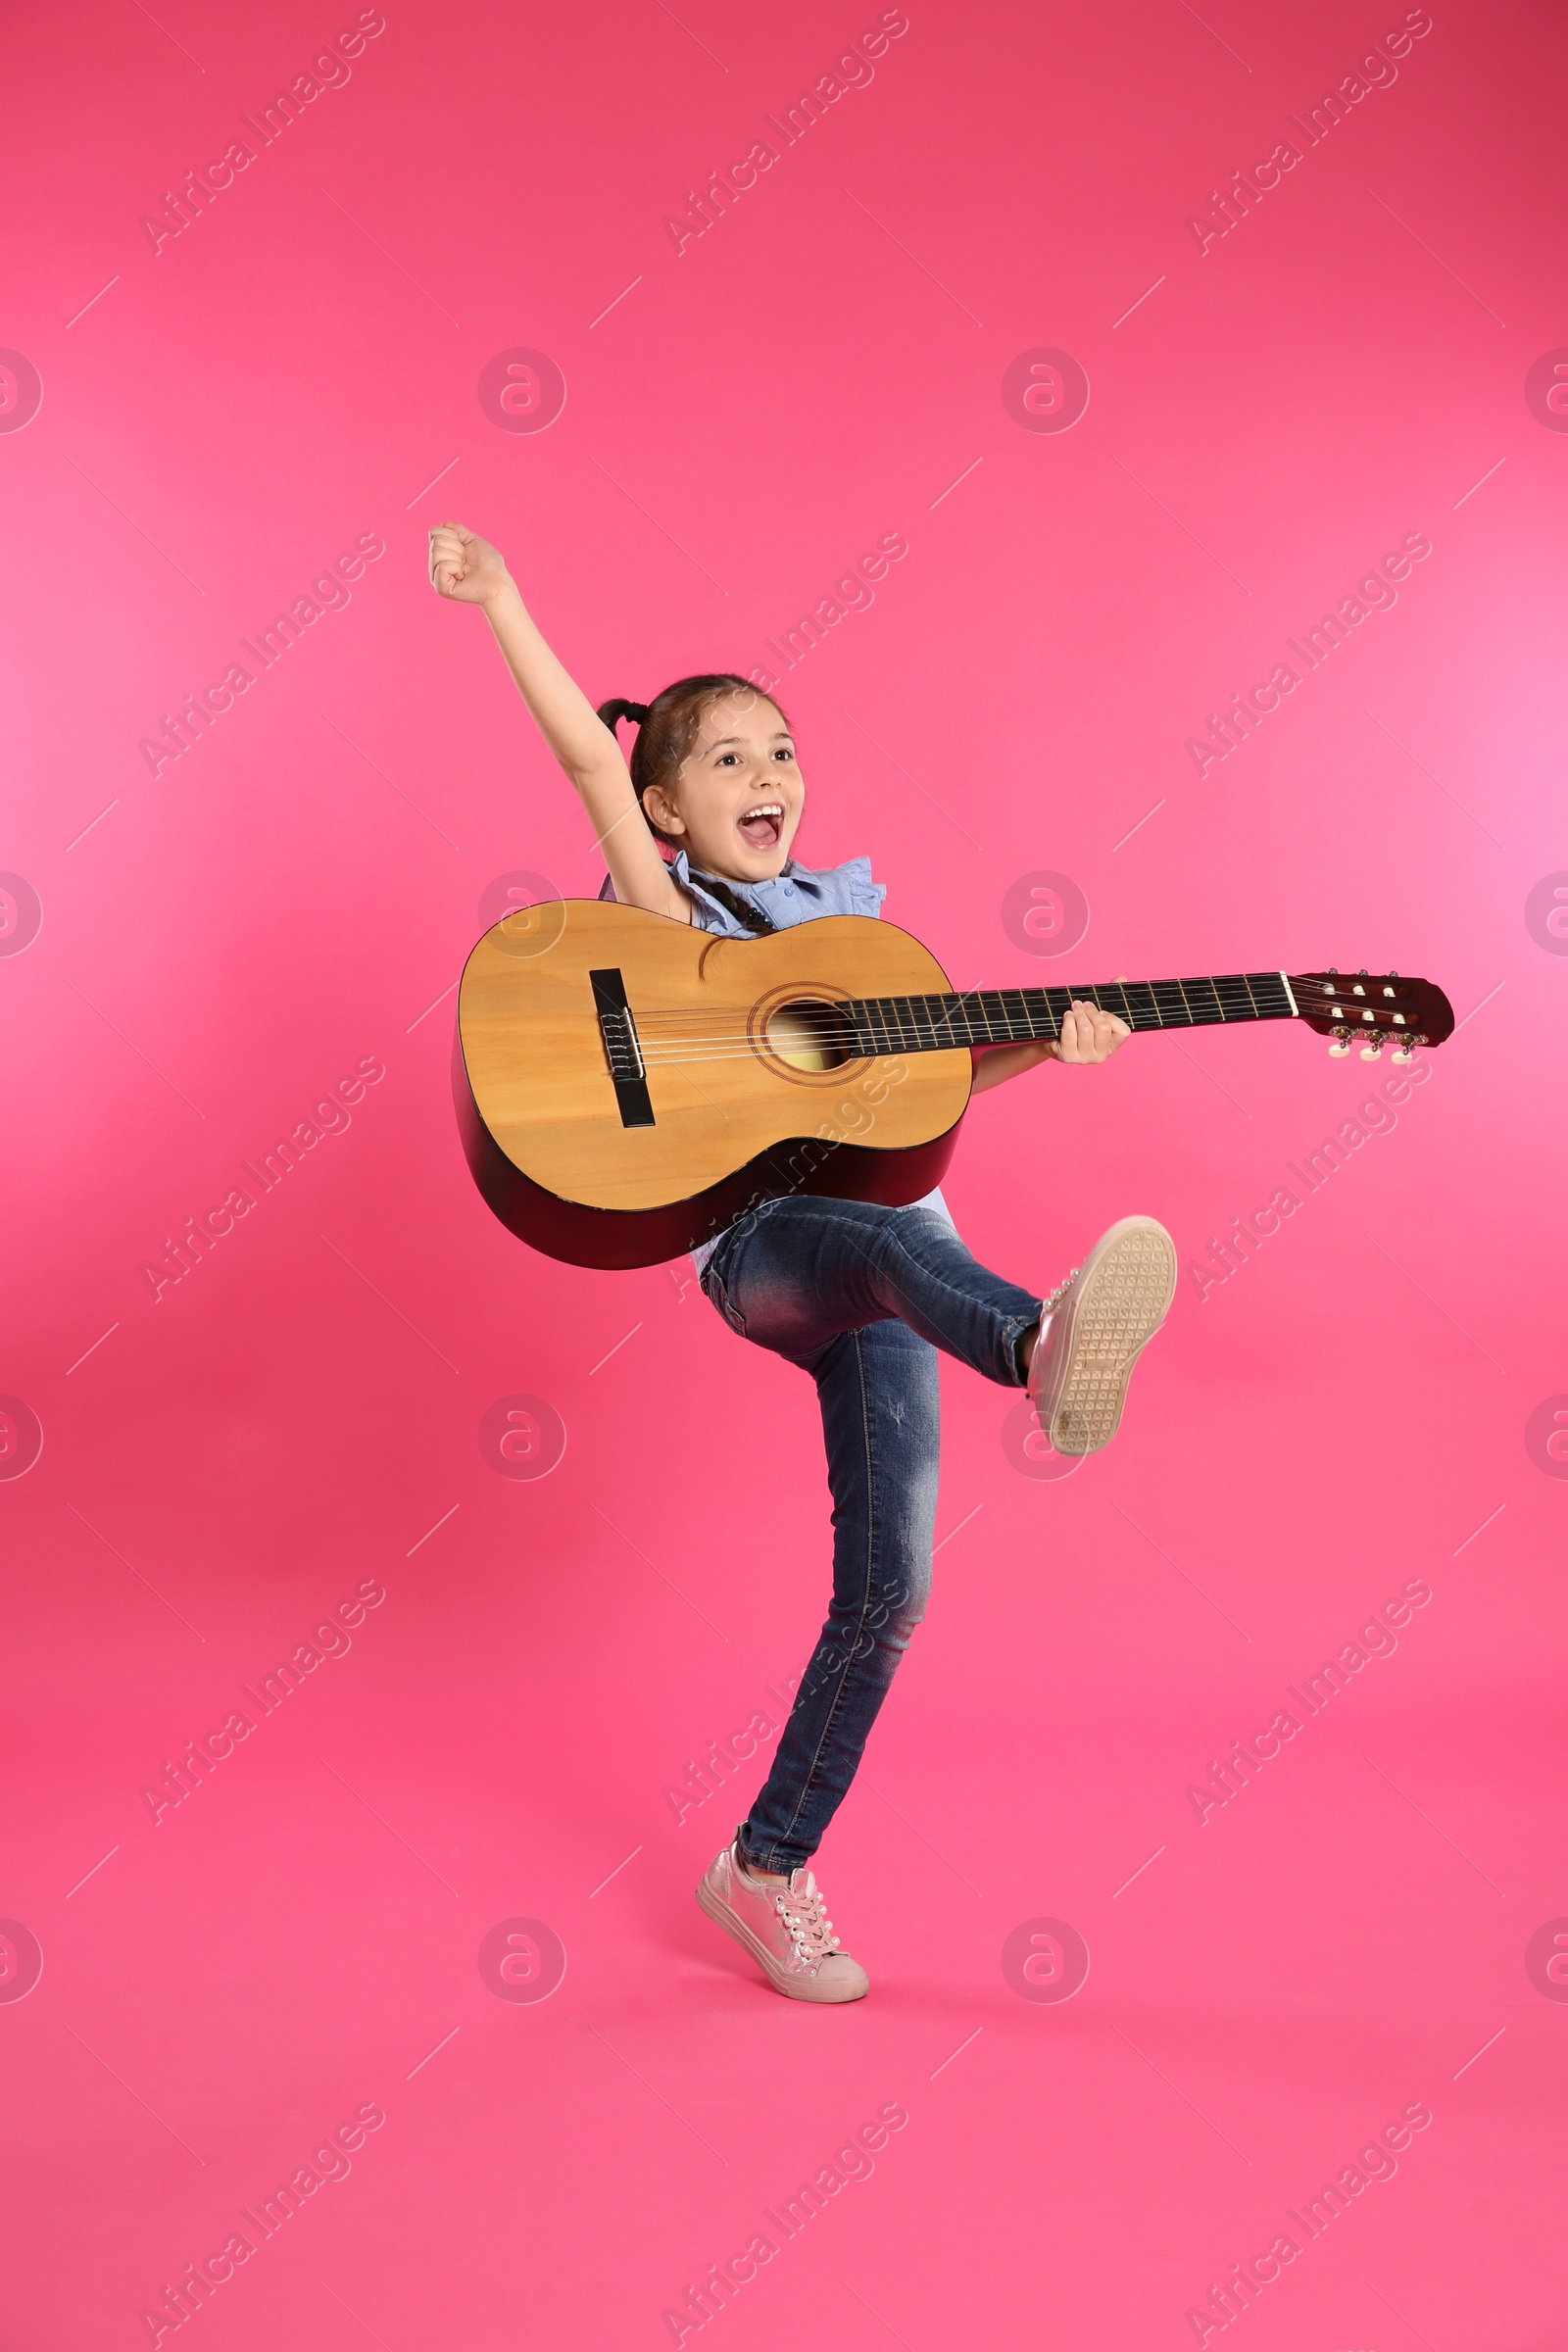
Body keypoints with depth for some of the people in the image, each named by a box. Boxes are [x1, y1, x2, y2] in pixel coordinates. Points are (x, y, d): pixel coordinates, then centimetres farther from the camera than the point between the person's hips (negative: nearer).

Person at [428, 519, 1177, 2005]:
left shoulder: (848, 914, 18)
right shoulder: (662, 910, 5)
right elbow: (588, 752, -8)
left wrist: (1048, 1043, -2)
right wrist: (499, 598, -14)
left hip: (887, 1265, 5)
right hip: (761, 1247, -4)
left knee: (889, 1590, -1)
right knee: (892, 1231, -41)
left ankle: (767, 1869, 14)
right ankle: (1050, 1348, -73)